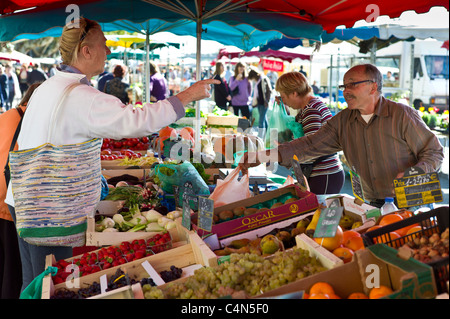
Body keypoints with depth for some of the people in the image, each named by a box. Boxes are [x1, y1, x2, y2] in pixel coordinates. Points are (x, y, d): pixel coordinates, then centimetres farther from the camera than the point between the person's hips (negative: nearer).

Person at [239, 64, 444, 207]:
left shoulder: (403, 116, -8)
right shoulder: (342, 122, 5)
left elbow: (434, 152, -2)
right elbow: (309, 146, 1)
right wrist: (260, 157, -8)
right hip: (374, 206, 4)